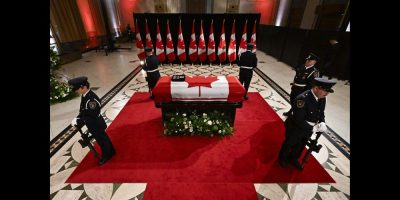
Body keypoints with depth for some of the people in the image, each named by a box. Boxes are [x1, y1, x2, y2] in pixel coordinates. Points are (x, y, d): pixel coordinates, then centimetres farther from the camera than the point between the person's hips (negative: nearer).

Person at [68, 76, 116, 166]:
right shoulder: (85, 96, -5)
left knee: (102, 140, 14)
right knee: (104, 138, 24)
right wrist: (77, 118, -8)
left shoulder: (92, 99, -33)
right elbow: (83, 110, 5)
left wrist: (78, 122, -23)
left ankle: (106, 156, 37)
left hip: (96, 125, -8)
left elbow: (91, 117, -29)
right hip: (94, 125, 8)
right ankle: (111, 152, 44)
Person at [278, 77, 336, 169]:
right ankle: (283, 158, 49)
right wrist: (313, 129, -25)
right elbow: (299, 120, -32)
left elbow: (321, 113, 4)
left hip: (307, 129, 7)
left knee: (300, 146, 28)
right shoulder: (302, 99, -34)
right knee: (289, 144, 20)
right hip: (295, 129, -7)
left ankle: (293, 158, 56)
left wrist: (322, 123, -14)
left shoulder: (322, 98, -9)